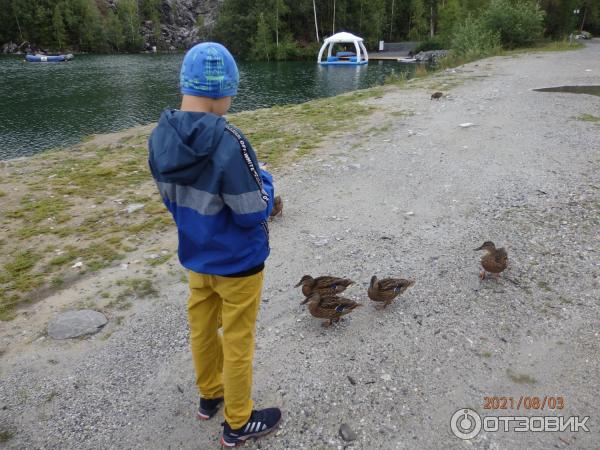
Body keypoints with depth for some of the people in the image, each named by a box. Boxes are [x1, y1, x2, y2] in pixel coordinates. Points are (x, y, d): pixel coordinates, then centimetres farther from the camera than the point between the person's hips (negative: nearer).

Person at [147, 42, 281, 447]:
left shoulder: (162, 137, -6)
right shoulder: (228, 142, -29)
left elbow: (172, 199, 5)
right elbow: (254, 212, -23)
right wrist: (263, 179, -4)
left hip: (196, 256, 7)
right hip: (237, 262, -6)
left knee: (202, 328, 23)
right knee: (238, 341, 11)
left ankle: (210, 395, 47)